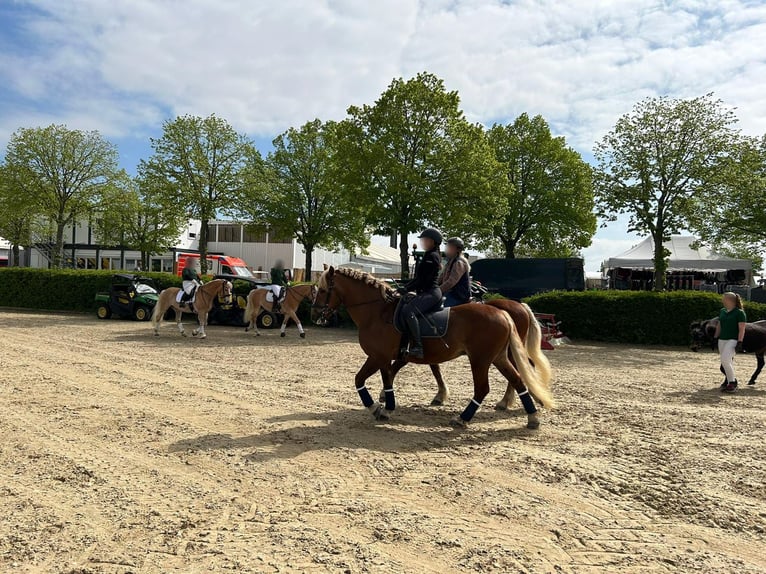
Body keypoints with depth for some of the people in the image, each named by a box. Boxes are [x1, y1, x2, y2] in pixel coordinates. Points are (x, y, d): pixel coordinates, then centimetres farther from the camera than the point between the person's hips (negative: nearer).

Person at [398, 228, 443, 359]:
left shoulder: (431, 256, -10)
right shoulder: (428, 256, 21)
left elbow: (423, 279, -18)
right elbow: (418, 278, 22)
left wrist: (406, 289, -17)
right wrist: (405, 287, 13)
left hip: (430, 293, -12)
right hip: (426, 293, 12)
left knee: (408, 310, -32)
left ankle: (417, 347, -34)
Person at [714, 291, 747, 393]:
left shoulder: (739, 313, -7)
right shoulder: (722, 311, 13)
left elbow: (741, 329, -11)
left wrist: (739, 343, -16)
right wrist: (715, 338, 16)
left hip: (733, 340, -7)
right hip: (722, 340, 7)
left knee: (725, 360, -19)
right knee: (727, 362, 9)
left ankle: (732, 382, -8)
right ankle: (729, 380, 19)